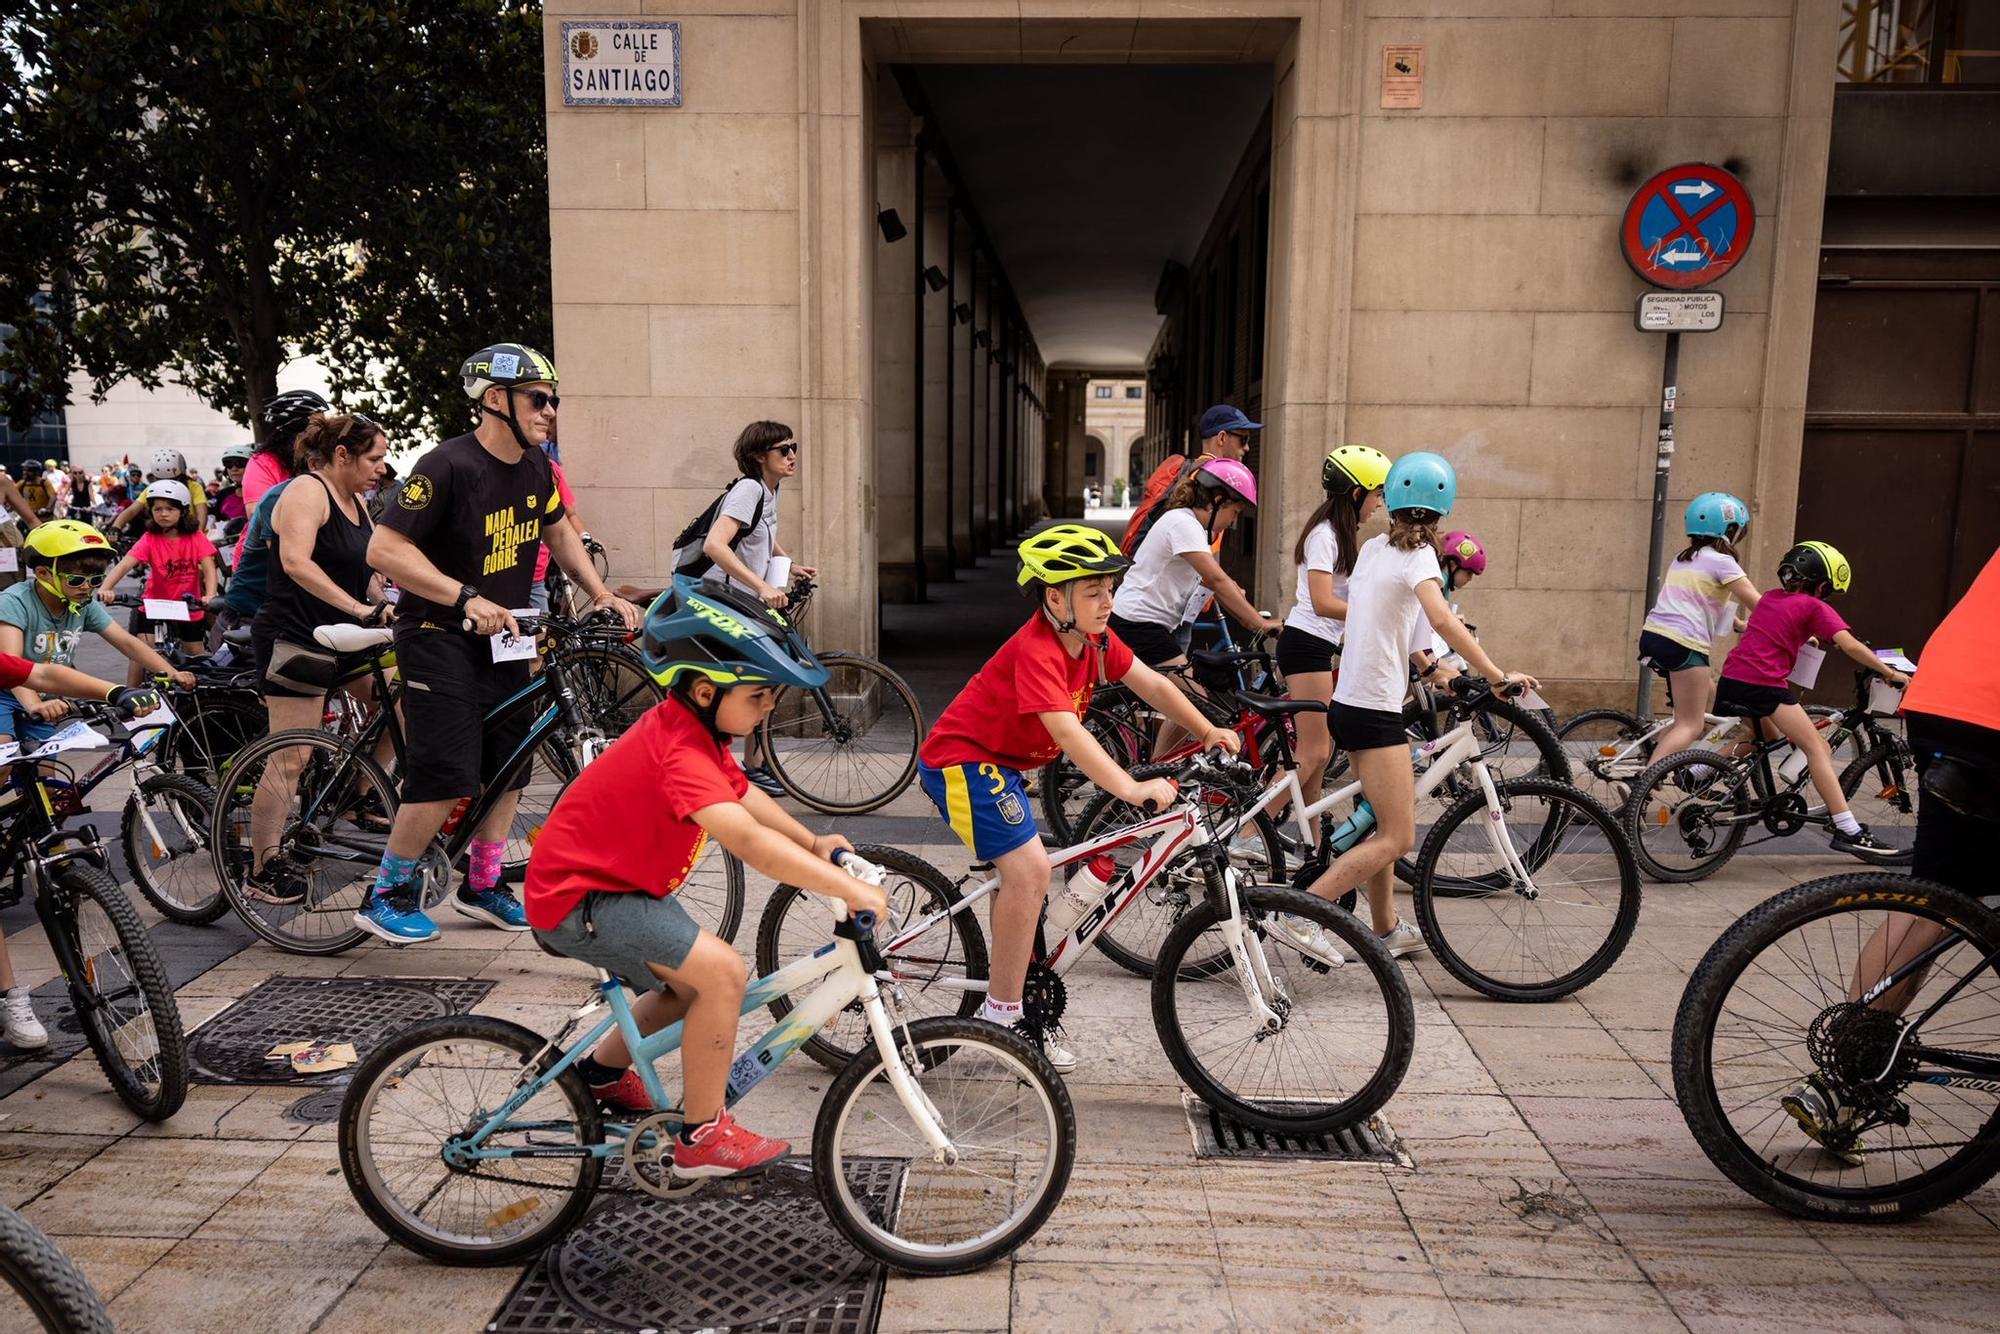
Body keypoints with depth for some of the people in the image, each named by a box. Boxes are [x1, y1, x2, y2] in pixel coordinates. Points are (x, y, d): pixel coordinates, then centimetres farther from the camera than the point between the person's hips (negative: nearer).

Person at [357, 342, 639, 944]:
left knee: (509, 768, 10)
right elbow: (384, 549, -23)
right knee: (447, 779, -12)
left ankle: (481, 887, 27)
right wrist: (467, 598, -30)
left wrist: (601, 593, 8)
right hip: (439, 638, -8)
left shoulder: (534, 466, 4)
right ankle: (386, 896, 7)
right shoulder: (449, 465, -19)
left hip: (501, 636, 8)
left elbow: (558, 532, 20)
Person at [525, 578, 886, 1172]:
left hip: (620, 881, 11)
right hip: (579, 901, -10)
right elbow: (747, 840, -42)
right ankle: (703, 1137, -7)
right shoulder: (680, 750, -31)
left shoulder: (692, 725, 1)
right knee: (722, 971, -21)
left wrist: (814, 842, -1)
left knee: (693, 985, 21)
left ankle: (604, 1070, 41)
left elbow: (743, 793, 11)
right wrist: (848, 889, -41)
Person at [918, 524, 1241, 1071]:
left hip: (997, 761, 10)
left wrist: (1208, 731, -5)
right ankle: (1002, 1016, -9)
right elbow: (1069, 734, -38)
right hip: (961, 760, -10)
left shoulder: (1094, 638, -1)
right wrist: (1130, 789, -45)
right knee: (1029, 870, -20)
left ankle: (1010, 994, 32)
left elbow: (1151, 683, 4)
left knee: (1023, 873, 17)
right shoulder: (1036, 650, -28)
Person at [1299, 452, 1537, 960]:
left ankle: (1386, 929, 26)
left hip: (1349, 703, 8)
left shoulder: (1372, 549, 11)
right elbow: (1442, 619, -27)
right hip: (1375, 712, -8)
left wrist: (1427, 664, 25)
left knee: (1384, 825, 18)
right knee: (1397, 838, -5)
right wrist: (1497, 674, -24)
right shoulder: (1418, 555, -11)